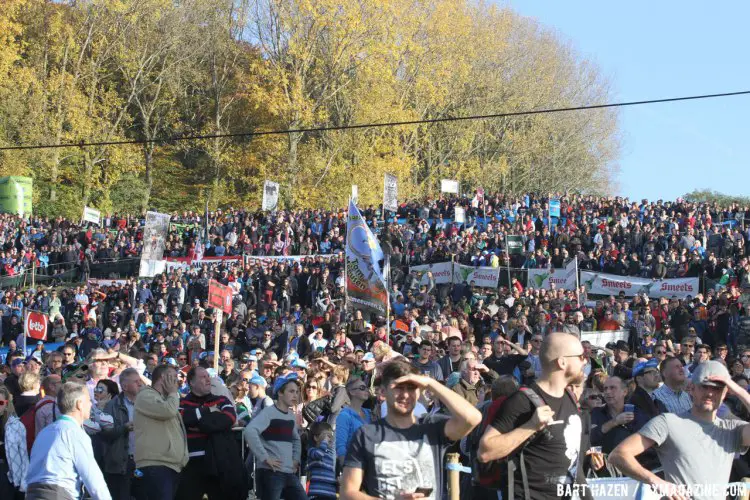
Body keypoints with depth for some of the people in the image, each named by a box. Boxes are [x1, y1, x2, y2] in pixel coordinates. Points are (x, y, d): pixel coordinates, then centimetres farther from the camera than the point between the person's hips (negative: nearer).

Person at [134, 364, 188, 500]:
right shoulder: (146, 395, -3)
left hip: (172, 465, 10)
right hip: (155, 465, -10)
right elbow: (168, 411, -21)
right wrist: (173, 392, -1)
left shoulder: (166, 399, 29)